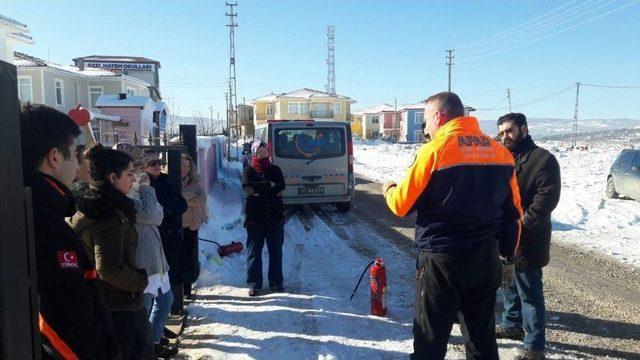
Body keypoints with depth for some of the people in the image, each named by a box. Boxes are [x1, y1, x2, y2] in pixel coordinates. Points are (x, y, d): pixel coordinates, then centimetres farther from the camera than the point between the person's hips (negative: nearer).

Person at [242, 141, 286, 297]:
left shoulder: (275, 170, 9)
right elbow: (248, 188, -14)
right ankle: (254, 283, 13)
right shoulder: (249, 171, 4)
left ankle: (276, 282, 18)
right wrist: (269, 185, -9)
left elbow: (280, 190, -5)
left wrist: (258, 191, -8)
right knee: (254, 252, 4)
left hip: (275, 217, 2)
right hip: (255, 218, -2)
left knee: (276, 251, 7)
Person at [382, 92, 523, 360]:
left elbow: (402, 205, -8)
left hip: (441, 259, -5)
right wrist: (507, 251, 19)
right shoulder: (500, 151, 5)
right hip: (486, 258, 6)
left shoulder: (435, 150, -12)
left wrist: (388, 190, 13)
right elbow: (513, 211, 9)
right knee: (482, 337, 19)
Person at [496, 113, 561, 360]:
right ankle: (512, 325, 39)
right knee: (510, 284, 21)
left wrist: (522, 224, -21)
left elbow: (547, 198, -18)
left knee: (529, 293, -2)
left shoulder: (543, 159, -10)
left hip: (527, 240, -8)